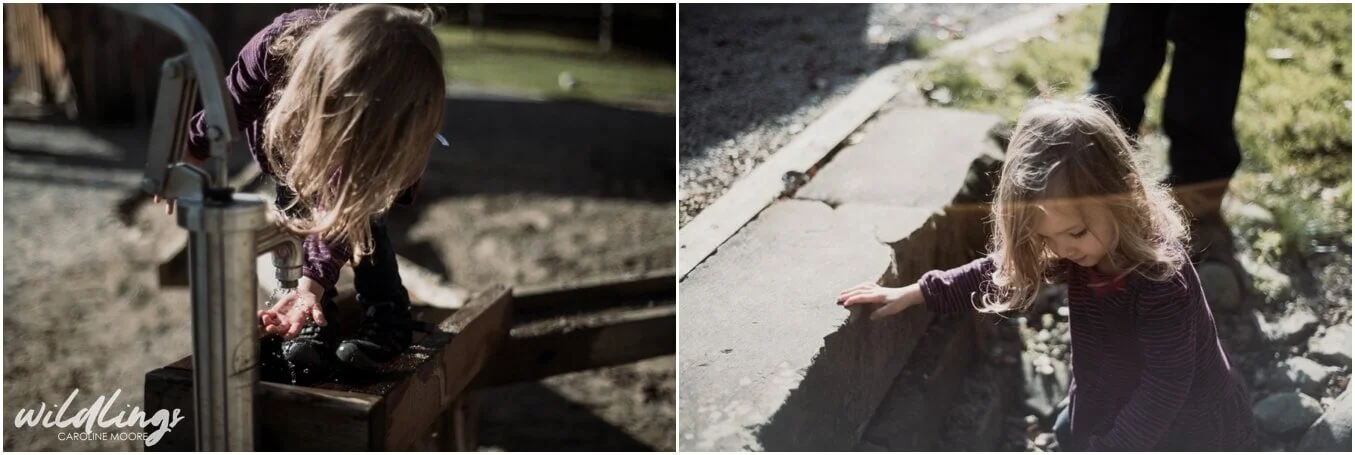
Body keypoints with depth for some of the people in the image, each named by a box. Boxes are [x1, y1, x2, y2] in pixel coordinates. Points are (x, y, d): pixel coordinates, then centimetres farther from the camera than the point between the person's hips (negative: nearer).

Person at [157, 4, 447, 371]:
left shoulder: (397, 123, -47)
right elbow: (232, 102, -22)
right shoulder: (280, 44, -46)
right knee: (296, 209, -12)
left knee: (359, 217, -14)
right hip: (283, 133, 2)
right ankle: (313, 320, -7)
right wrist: (189, 154, -7)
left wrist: (312, 284, -48)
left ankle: (387, 319, -3)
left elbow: (345, 212, -38)